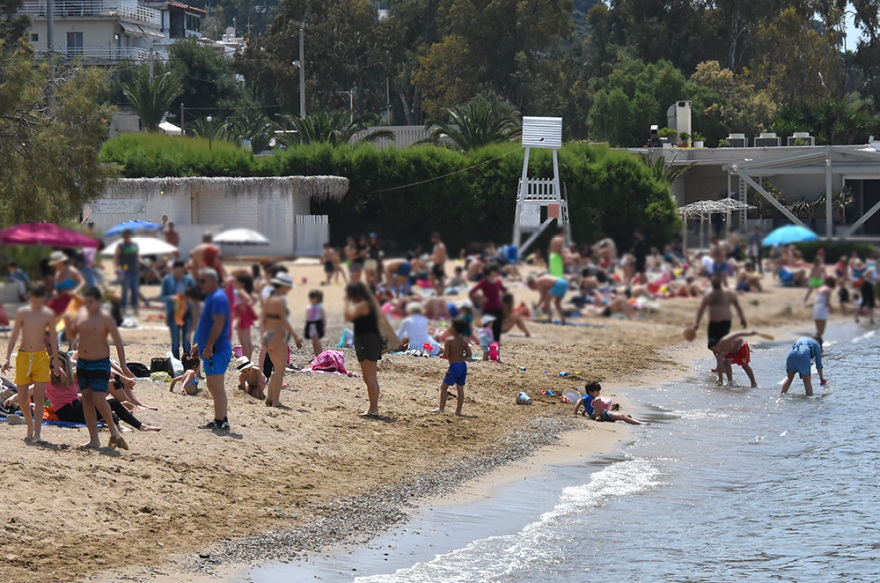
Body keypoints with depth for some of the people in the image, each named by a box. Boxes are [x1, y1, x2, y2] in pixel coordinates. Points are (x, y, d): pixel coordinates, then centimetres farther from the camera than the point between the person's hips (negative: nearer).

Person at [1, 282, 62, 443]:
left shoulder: (48, 315, -1)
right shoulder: (22, 312, -1)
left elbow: (53, 338, 6)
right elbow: (14, 335, 2)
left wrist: (56, 361, 7)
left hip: (41, 357, -1)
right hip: (23, 356, 1)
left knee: (39, 396, -10)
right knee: (22, 398, 3)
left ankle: (37, 434, -13)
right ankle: (30, 425, 28)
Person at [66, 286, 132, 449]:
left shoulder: (106, 318, -11)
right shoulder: (81, 313, 6)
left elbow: (118, 342, -10)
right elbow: (72, 335, 13)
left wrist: (123, 366, -13)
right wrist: (68, 323, -8)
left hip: (100, 364, -6)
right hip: (82, 362, 6)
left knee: (99, 401, -14)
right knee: (87, 400, 5)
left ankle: (112, 428, 13)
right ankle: (94, 440, 9)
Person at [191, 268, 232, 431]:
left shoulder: (218, 298, -14)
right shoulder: (211, 297, 19)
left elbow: (218, 323, -22)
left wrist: (208, 346, -25)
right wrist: (199, 344, 25)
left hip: (217, 350, -11)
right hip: (210, 349, 11)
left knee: (216, 386, -12)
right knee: (213, 386, 14)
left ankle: (220, 422, -12)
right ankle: (221, 420, 19)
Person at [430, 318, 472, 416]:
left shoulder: (449, 340, -12)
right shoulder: (464, 341, 5)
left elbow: (445, 355, -16)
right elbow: (469, 354, 1)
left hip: (454, 366, -6)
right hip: (463, 365, 6)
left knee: (444, 387, 5)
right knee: (460, 388, 9)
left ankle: (441, 408, 4)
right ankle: (458, 410, 10)